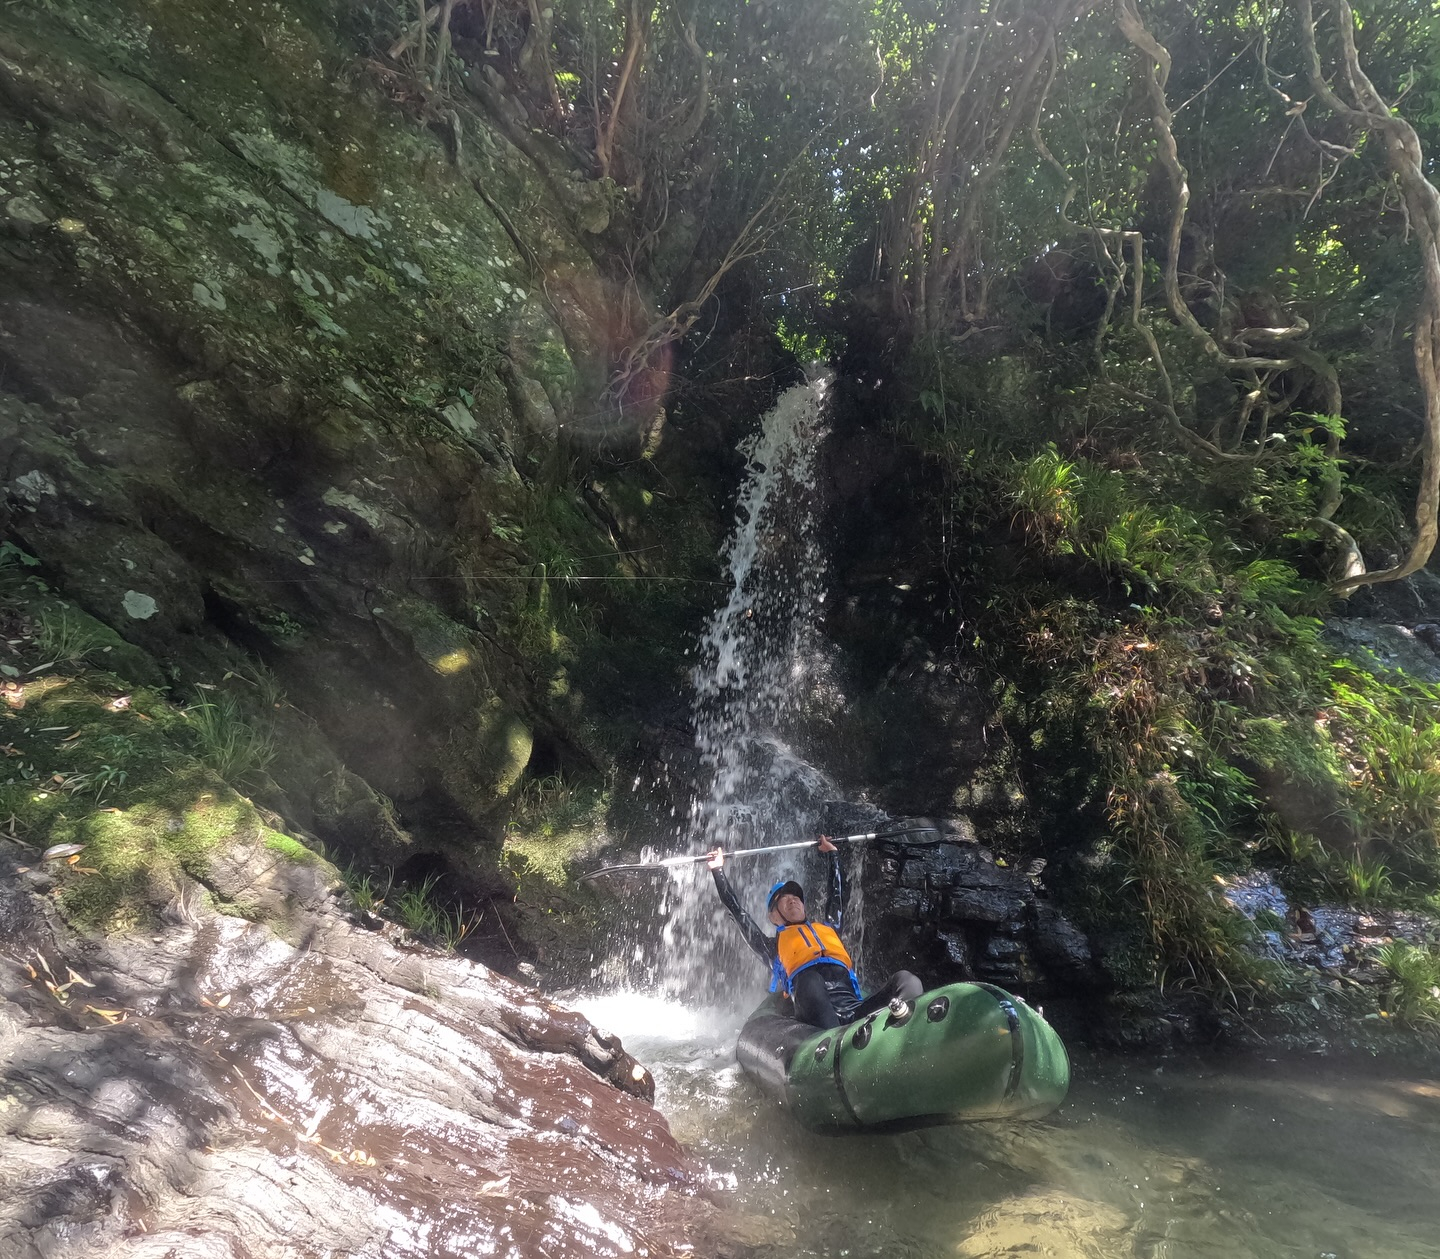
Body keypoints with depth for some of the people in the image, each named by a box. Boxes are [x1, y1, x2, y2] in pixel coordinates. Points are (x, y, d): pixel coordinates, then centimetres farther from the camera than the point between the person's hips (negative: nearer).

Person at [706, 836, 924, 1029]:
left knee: (907, 981, -23)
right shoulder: (773, 945, 31)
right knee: (808, 978, -39)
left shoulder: (827, 927, 40)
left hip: (856, 1011, 4)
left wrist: (832, 854, 65)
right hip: (816, 1016, -4)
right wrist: (718, 871, 33)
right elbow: (738, 912, 29)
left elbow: (837, 894, 54)